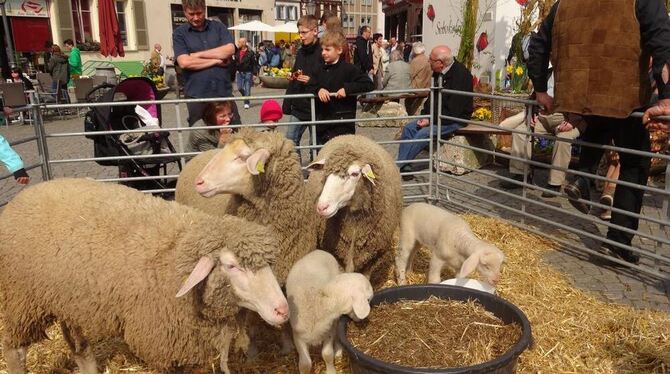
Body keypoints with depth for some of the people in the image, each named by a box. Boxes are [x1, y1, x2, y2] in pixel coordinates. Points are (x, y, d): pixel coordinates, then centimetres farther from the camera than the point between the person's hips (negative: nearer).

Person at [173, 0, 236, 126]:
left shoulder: (219, 27, 11)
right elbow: (184, 62, -10)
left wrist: (198, 55, -6)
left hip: (224, 92, 1)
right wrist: (216, 60, -6)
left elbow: (230, 50, -6)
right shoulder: (179, 33, 5)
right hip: (197, 95, -1)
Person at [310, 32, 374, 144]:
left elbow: (368, 84, -12)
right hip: (322, 124, 6)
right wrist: (319, 89, -10)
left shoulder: (348, 69, -8)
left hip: (341, 125, -6)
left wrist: (347, 88, -20)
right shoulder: (321, 70, 10)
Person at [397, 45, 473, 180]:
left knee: (424, 133, -27)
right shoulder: (439, 73, 7)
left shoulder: (461, 74, -20)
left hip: (455, 119, -9)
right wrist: (424, 115, 1)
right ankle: (404, 165, -13)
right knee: (408, 128, -7)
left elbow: (453, 110, -23)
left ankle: (400, 165, -18)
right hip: (435, 116, 9)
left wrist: (431, 121, -22)